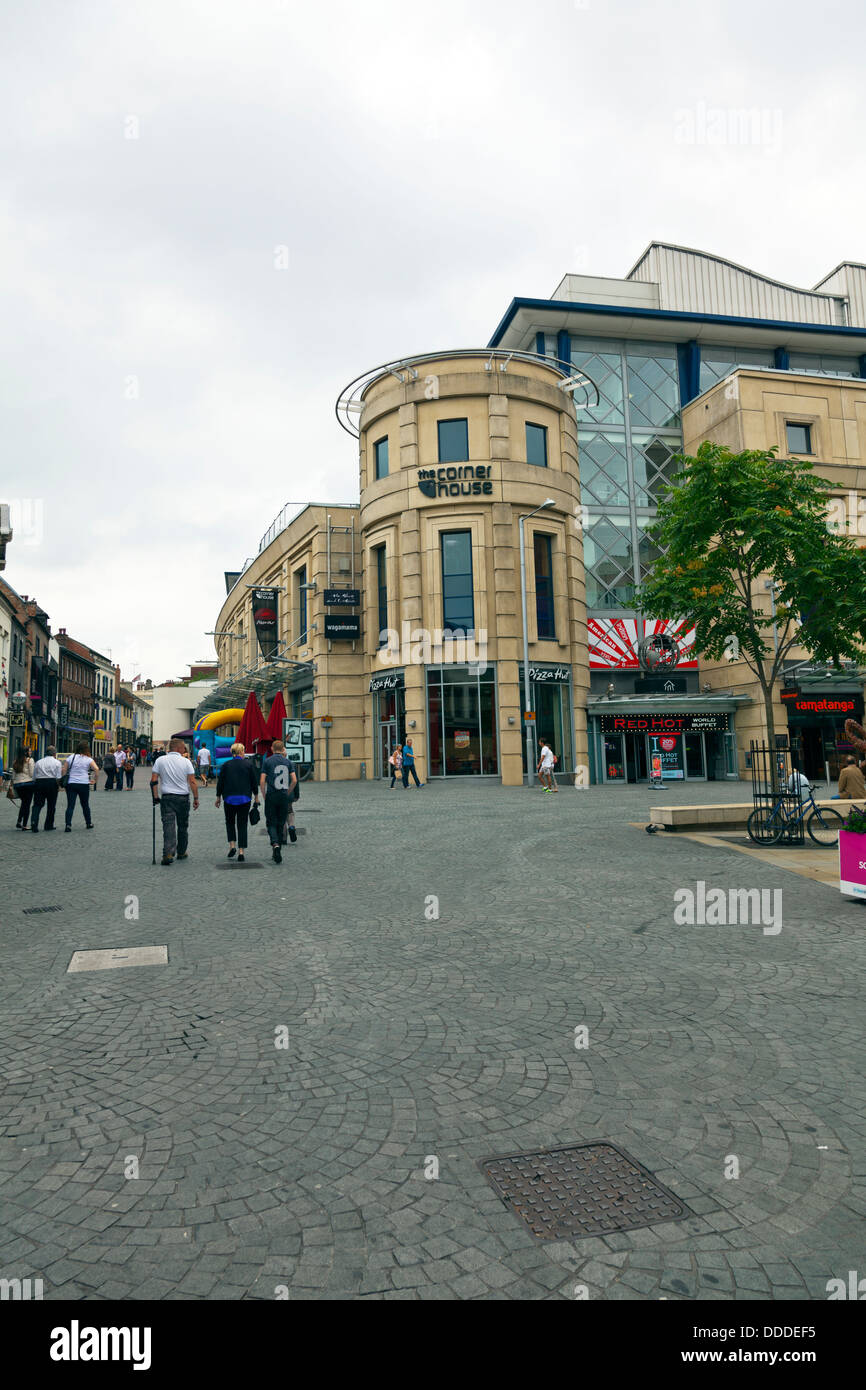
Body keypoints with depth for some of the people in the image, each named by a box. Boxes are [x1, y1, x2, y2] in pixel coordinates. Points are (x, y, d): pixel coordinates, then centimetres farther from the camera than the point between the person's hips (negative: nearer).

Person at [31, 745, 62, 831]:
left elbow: (34, 777, 11)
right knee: (51, 805, 8)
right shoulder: (57, 762, 3)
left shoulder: (39, 762, 13)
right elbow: (58, 777, -4)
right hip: (52, 784, -2)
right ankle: (49, 825, 14)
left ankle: (34, 822, -19)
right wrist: (58, 786, 8)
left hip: (39, 783, 2)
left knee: (37, 805, 2)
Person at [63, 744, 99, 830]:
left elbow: (64, 770, 2)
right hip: (84, 784, -1)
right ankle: (89, 823, 24)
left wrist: (64, 781, 9)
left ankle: (68, 825, -14)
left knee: (70, 805, -1)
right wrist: (95, 780, -3)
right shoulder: (88, 759, 0)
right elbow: (96, 769, -13)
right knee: (85, 805, 13)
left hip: (71, 784, 1)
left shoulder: (70, 757, 6)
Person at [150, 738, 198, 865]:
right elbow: (192, 782, -6)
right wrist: (196, 798, 0)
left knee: (168, 826, -5)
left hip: (167, 798, 0)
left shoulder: (160, 760, 1)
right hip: (183, 798, 0)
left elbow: (154, 781, -2)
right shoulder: (186, 761, -3)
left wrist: (155, 797, 4)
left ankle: (168, 854, -20)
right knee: (183, 826, 15)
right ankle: (182, 852, 26)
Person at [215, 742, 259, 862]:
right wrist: (256, 797, 12)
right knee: (242, 824, 5)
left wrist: (218, 797, 12)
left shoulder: (226, 765, 0)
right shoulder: (248, 764, -2)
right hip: (244, 798, -1)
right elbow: (254, 782, 1)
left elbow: (220, 782, 2)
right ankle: (241, 852, -1)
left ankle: (232, 846, 1)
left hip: (229, 798, 1)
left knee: (230, 822, 18)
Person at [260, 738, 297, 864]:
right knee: (280, 824, 11)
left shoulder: (267, 761, -3)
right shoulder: (288, 762, 5)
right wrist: (287, 793, 12)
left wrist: (264, 796, 4)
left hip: (271, 796, -2)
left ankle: (275, 844, -22)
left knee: (271, 823, 4)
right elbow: (294, 780, -1)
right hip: (284, 797, 2)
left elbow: (262, 781, -7)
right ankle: (276, 853, 13)